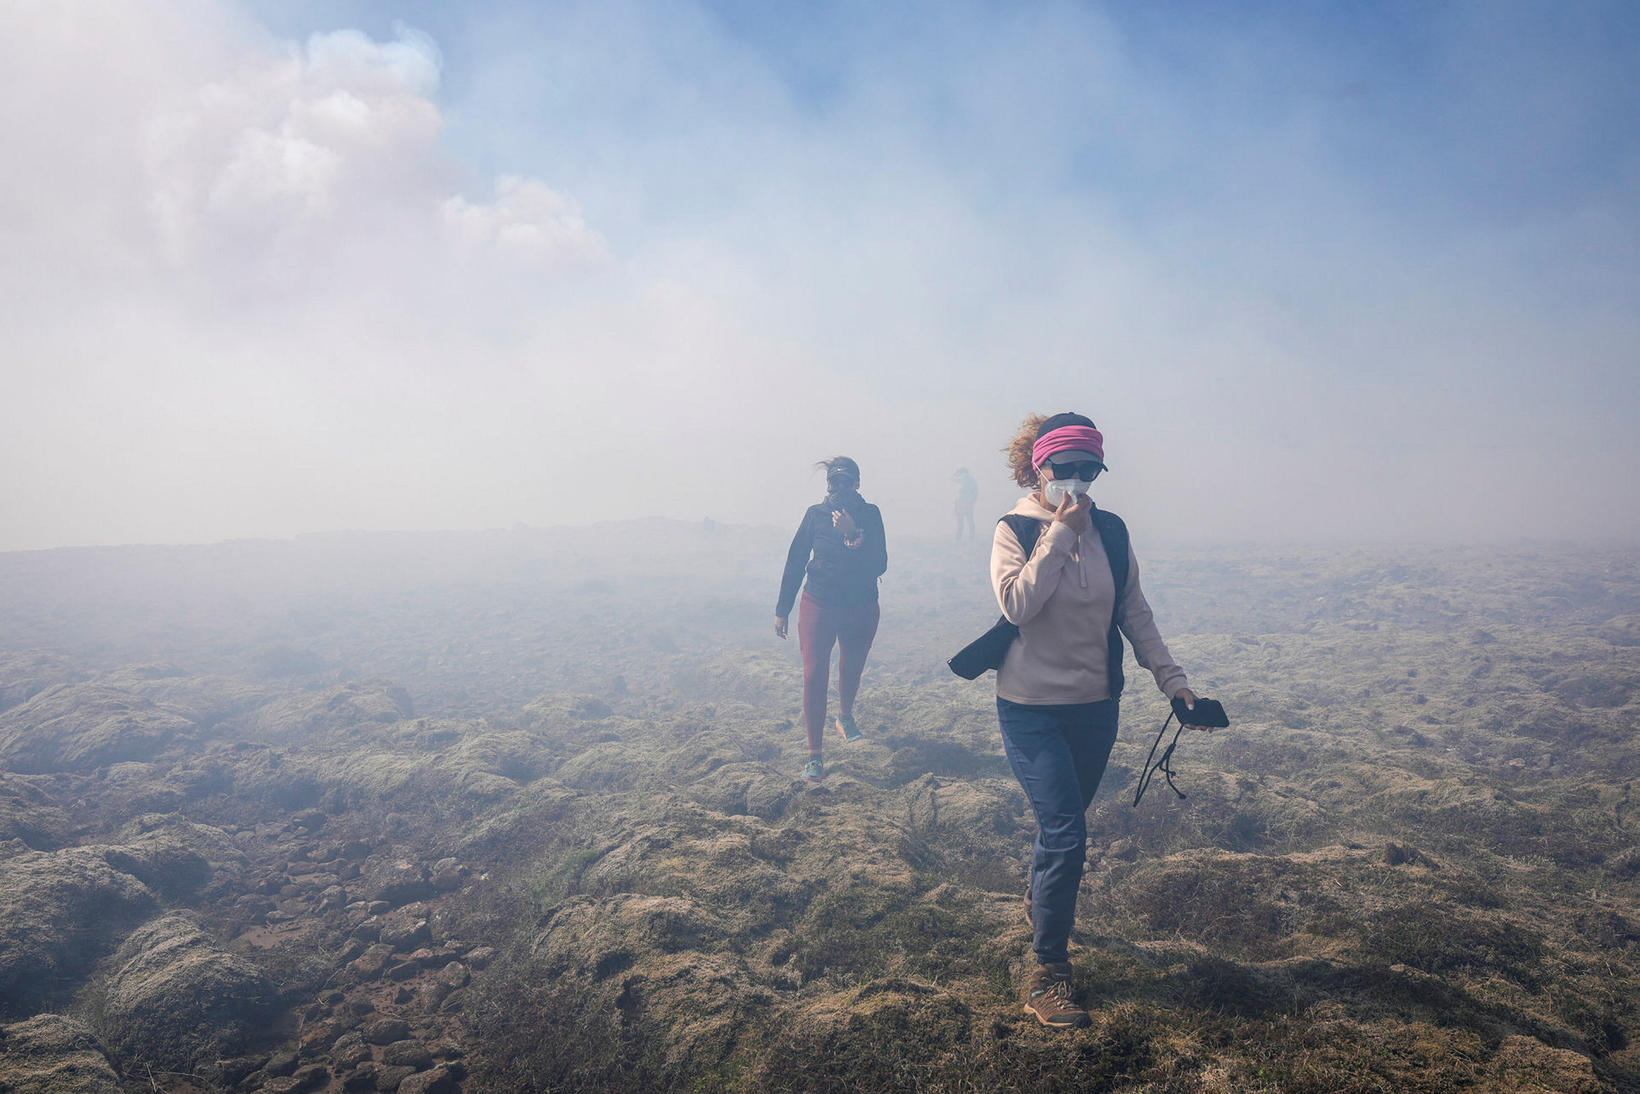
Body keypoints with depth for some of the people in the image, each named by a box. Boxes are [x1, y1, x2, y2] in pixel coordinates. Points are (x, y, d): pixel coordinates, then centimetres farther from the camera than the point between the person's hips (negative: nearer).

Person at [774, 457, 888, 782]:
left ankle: (845, 716, 51)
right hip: (819, 605, -1)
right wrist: (782, 610, 4)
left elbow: (879, 566, -14)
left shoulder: (870, 515, -5)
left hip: (861, 609, 1)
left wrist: (853, 535, -28)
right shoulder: (816, 514, -4)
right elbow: (795, 562, 2)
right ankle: (814, 755, 0)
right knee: (814, 676, -9)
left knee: (851, 672, 18)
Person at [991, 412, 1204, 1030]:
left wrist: (1170, 677, 1)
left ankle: (1039, 902, 49)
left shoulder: (1111, 531, 3)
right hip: (1032, 707, -4)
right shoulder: (1015, 530, -8)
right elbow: (1017, 603, -24)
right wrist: (1059, 534, -21)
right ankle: (1046, 973, 2)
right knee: (1066, 832, -11)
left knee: (1063, 823, 19)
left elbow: (1134, 612, 8)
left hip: (1096, 706, 5)